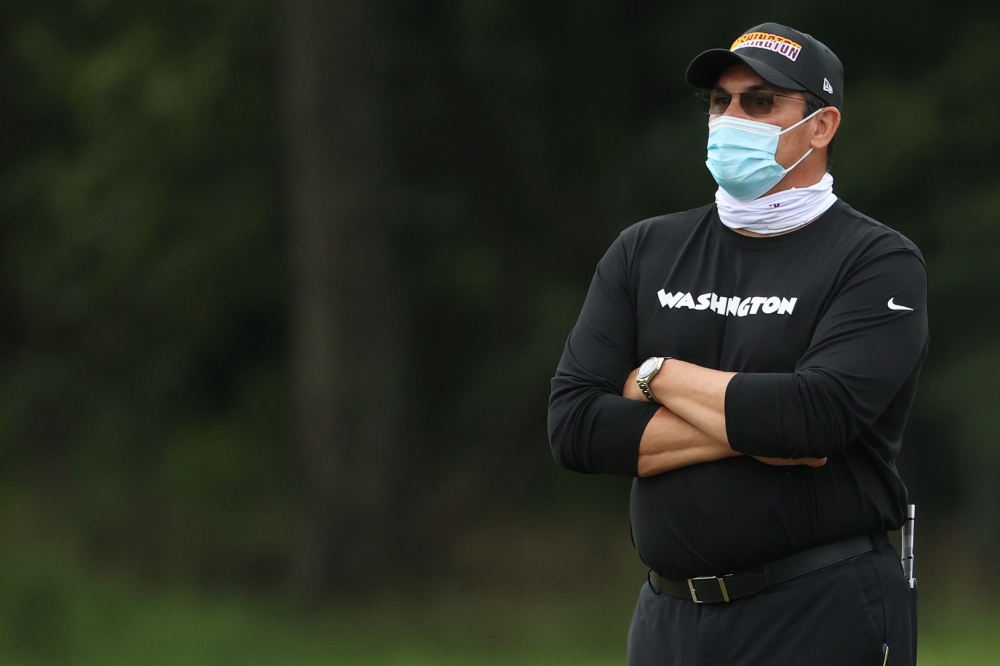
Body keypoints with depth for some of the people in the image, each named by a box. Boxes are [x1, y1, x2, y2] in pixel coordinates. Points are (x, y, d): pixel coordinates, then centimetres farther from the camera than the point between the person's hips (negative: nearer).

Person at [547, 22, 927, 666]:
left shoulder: (880, 263, -5)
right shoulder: (645, 252, 10)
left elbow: (814, 415, -20)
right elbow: (574, 425, 0)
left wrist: (656, 376, -6)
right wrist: (745, 430, -11)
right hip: (670, 613, 4)